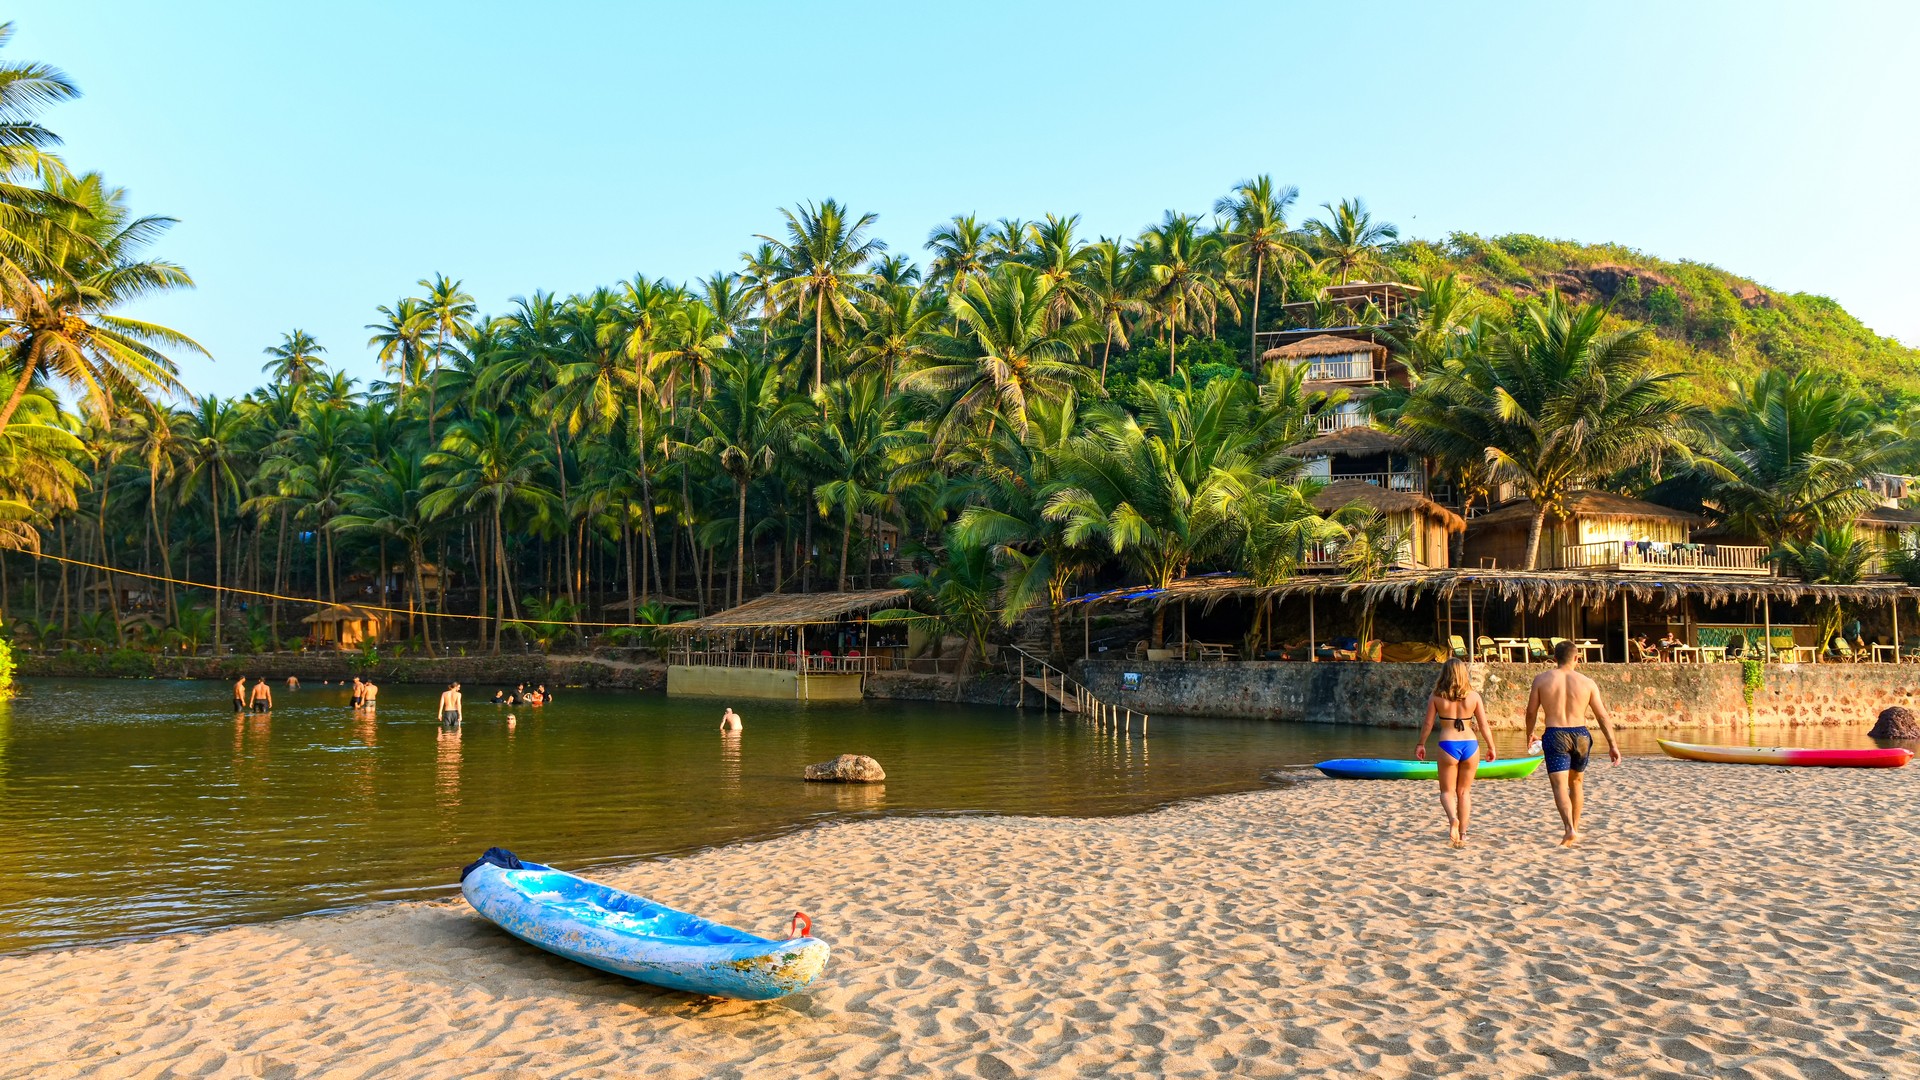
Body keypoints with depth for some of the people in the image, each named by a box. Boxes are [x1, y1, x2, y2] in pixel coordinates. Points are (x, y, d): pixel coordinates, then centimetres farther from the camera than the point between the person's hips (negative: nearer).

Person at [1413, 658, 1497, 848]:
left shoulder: (1436, 697, -2)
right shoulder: (1473, 696, 1)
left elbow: (1428, 724, 2)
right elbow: (1484, 726, 5)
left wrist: (1420, 744, 16)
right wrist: (1491, 747, 18)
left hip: (1448, 745, -2)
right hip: (1470, 745, 2)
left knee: (1447, 791, 10)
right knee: (1464, 791, 15)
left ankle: (1453, 819, -18)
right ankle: (1462, 834, 16)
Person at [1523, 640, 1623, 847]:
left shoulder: (1541, 679, -1)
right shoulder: (1587, 682, 2)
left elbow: (1531, 711, 3)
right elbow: (1602, 716, 2)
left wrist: (1529, 734, 19)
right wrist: (1612, 744, 6)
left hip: (1555, 736, -2)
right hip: (1581, 735, 2)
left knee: (1560, 786, -5)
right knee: (1576, 783, 21)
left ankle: (1570, 829, -25)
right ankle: (1575, 830, 29)